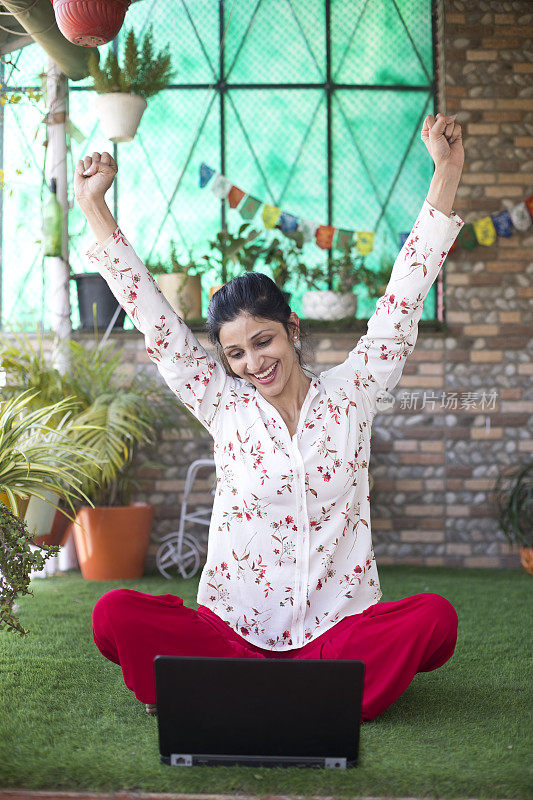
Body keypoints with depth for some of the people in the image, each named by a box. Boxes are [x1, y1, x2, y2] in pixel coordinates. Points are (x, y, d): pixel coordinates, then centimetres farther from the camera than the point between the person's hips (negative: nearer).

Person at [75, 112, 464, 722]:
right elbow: (153, 317, 8)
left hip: (338, 625, 0)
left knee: (435, 619, -31)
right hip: (232, 627, 0)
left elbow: (404, 298, 3)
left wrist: (446, 174, -2)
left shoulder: (350, 392, 6)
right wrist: (92, 204, 7)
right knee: (115, 615, -25)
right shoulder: (224, 405, 7)